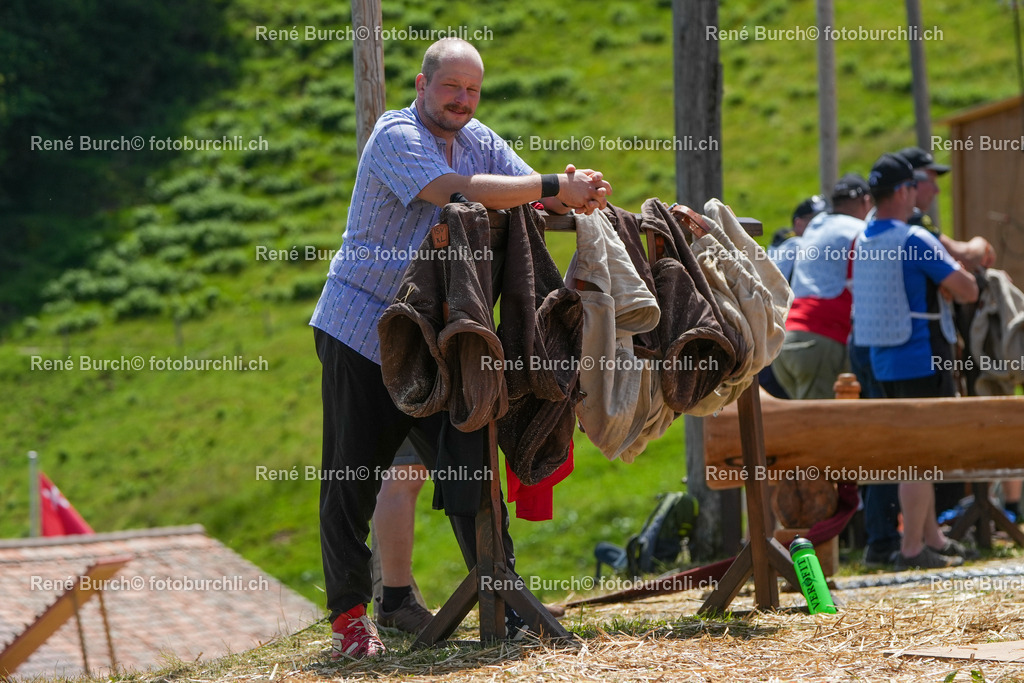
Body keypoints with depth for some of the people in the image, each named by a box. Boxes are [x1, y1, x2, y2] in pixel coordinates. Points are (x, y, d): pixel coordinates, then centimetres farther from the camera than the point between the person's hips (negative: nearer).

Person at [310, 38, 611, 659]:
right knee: (350, 481, -1)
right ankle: (349, 614, 7)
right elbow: (455, 190, -30)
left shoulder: (479, 140, 10)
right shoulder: (396, 136, -14)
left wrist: (577, 197, -21)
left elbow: (535, 200, 3)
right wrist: (554, 188, -28)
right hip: (362, 330, -6)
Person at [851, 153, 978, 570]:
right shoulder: (915, 241, -17)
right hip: (922, 360, -8)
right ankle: (911, 549, -2)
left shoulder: (861, 242, 7)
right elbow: (967, 292, -15)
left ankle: (932, 538, 22)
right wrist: (959, 272, 4)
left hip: (883, 361, 8)